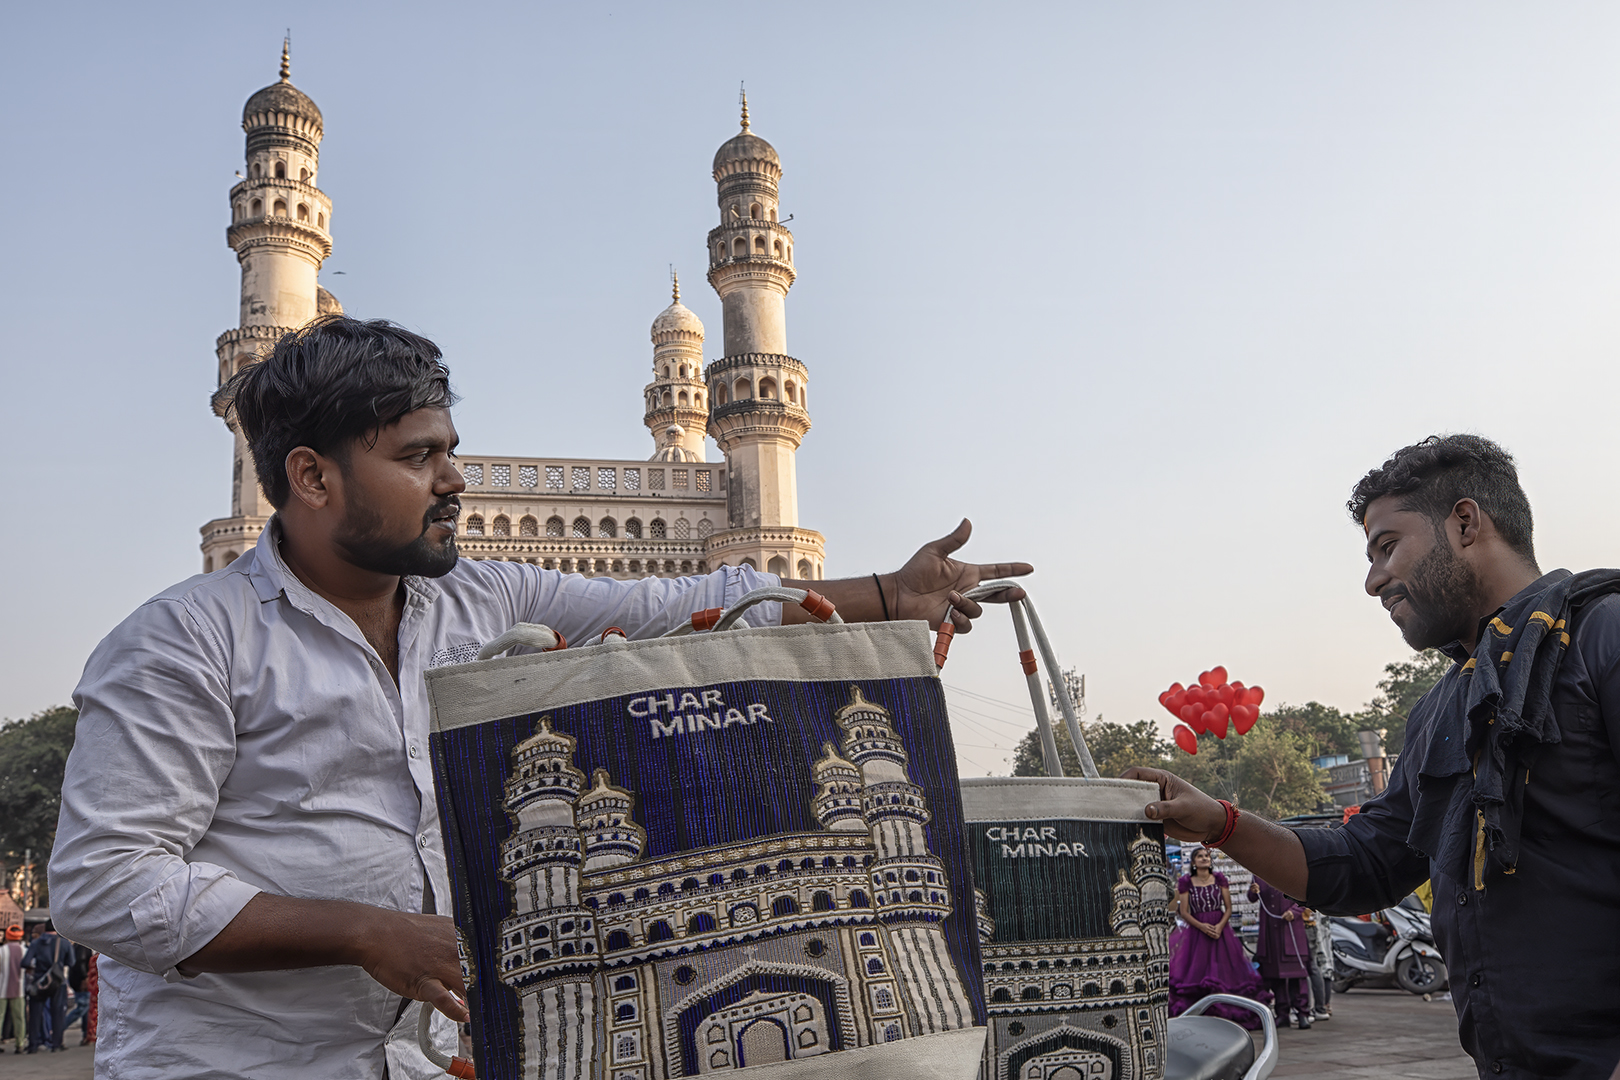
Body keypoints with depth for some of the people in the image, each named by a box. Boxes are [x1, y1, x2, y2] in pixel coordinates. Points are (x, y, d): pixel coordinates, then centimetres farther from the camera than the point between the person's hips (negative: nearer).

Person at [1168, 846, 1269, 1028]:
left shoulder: (1220, 879, 7)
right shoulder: (1186, 882, 2)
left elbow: (1228, 908, 4)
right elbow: (1184, 912, -1)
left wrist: (1220, 926, -13)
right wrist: (1202, 926, -15)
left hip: (1221, 930, 2)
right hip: (1197, 931, -2)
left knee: (1224, 971, -1)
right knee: (1197, 971, -7)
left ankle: (1224, 1016, 4)